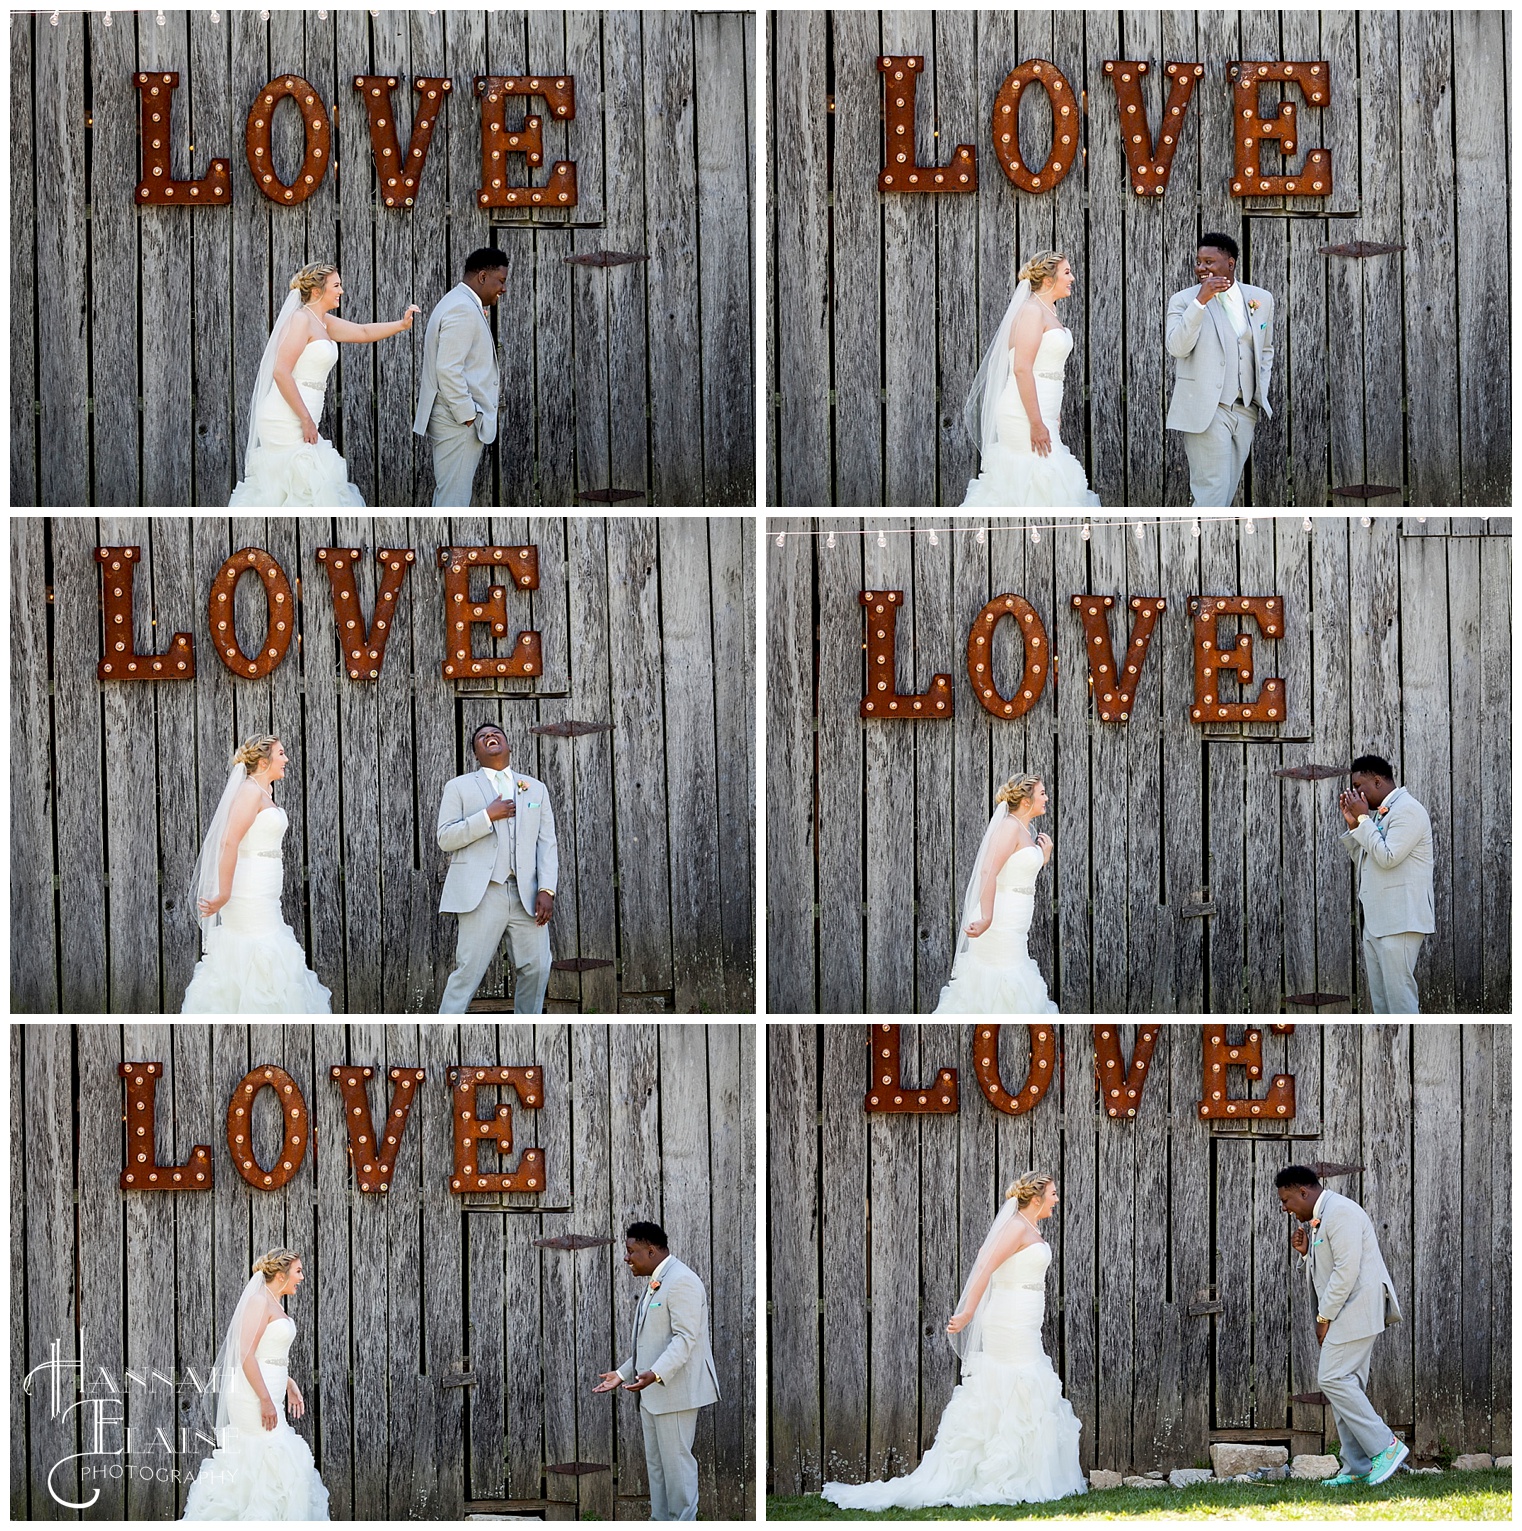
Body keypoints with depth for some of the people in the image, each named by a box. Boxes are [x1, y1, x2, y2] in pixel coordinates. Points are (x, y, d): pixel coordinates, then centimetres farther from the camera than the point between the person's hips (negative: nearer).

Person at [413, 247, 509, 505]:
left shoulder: (460, 304, 18)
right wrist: (468, 416, -19)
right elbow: (448, 370, -22)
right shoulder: (463, 310, -16)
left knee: (448, 497, 13)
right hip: (458, 424, -11)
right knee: (453, 502, -10)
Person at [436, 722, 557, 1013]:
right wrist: (488, 816, -9)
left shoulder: (536, 789, 19)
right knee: (468, 971, -10)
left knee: (536, 968, -1)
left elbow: (547, 844, 11)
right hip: (483, 892, -3)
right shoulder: (459, 787, 12)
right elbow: (445, 839, 2)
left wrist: (547, 890, -2)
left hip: (527, 894, 3)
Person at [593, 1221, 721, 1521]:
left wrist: (656, 1374, -34)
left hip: (675, 1391, -10)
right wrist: (623, 1373, 18)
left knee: (677, 1462, -6)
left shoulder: (681, 1281, -16)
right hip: (653, 1393, 10)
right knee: (656, 1463, 13)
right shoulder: (654, 1282, 17)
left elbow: (685, 1338, -23)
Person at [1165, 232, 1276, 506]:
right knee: (1212, 491, -11)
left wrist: (1261, 395, 12)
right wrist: (1201, 301, -23)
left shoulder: (1261, 299, 9)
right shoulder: (1184, 301, -3)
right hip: (1205, 410, -5)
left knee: (1226, 491, 9)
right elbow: (1177, 348, -17)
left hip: (1245, 411, 5)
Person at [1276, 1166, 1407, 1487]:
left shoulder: (1340, 1213, -14)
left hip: (1357, 1305, -11)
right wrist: (1306, 1252, 6)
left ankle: (1384, 1447, -13)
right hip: (1344, 1312, 11)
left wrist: (1325, 1318, -16)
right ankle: (1357, 1468, 5)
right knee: (1343, 1383, 7)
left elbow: (1347, 1270, -20)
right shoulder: (1320, 1216, 20)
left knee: (1333, 1379, -15)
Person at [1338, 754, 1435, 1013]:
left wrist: (1363, 819, -10)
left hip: (1399, 921, -10)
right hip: (1376, 921, 10)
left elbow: (1387, 857, -19)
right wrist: (1353, 825, 12)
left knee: (1400, 994, -13)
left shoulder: (1407, 810, -10)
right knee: (1379, 1000, 9)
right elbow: (1363, 860, 23)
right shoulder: (1381, 813, 19)